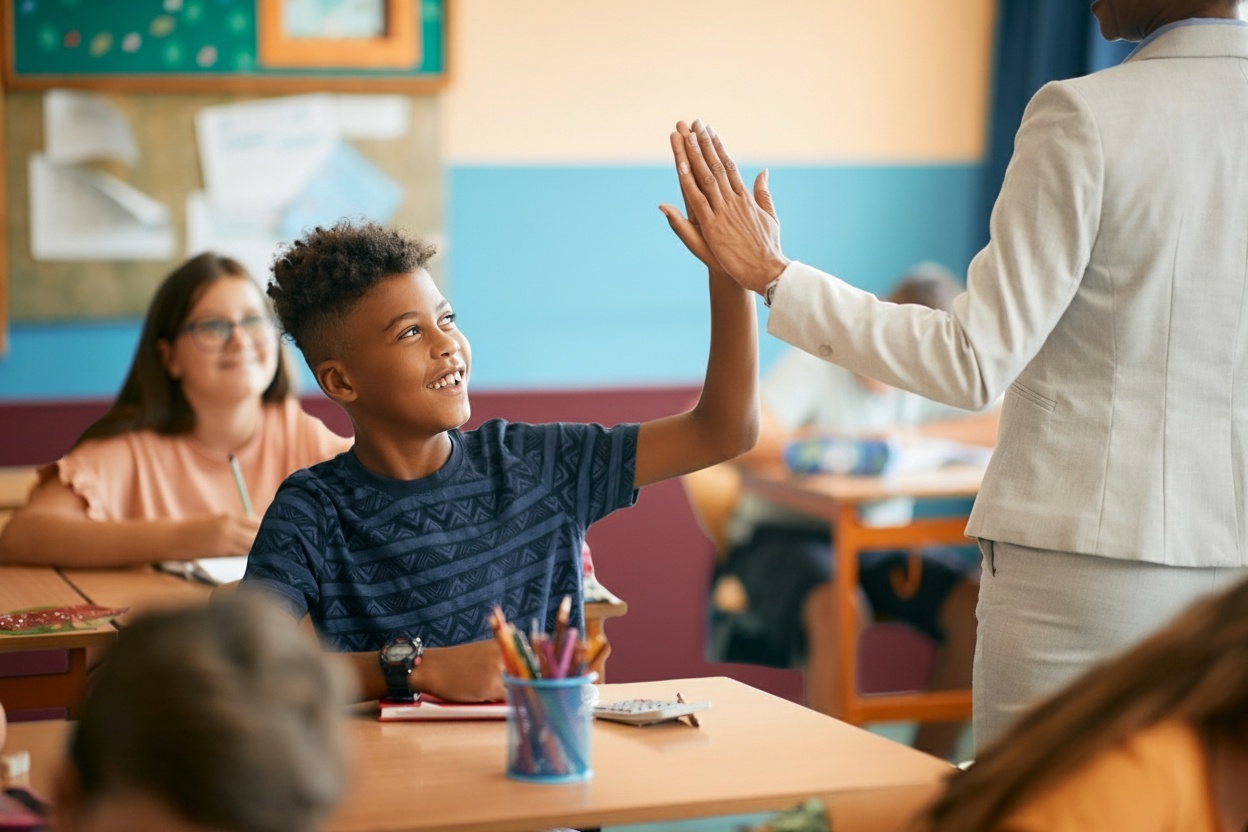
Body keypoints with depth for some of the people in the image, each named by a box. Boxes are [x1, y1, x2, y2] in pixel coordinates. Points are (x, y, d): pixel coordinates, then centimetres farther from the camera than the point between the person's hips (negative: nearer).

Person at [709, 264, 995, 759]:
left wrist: (915, 436, -22)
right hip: (785, 537, -5)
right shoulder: (817, 365, -13)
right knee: (837, 608, -37)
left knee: (978, 603, -19)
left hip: (881, 540, 5)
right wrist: (839, 443, -28)